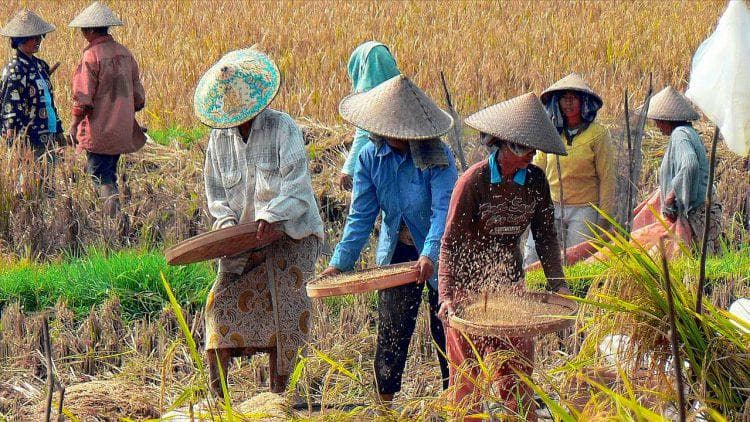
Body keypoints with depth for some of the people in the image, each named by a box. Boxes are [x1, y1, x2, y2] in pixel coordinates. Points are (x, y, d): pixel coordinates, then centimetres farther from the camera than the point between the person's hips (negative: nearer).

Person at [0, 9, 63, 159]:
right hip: (28, 140, -8)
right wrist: (14, 141, -20)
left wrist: (59, 131, 18)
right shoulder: (15, 70, -13)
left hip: (48, 137, 8)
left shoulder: (40, 65, 12)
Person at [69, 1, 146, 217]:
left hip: (98, 131, -6)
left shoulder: (91, 56, -13)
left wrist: (74, 124, -3)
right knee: (109, 172, 17)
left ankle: (112, 200, -22)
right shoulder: (124, 53, 7)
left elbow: (83, 98, -14)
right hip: (123, 130, 6)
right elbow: (138, 96, 12)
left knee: (99, 173, -2)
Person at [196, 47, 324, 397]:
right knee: (225, 296, -10)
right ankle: (214, 390, -7)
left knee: (283, 295, -16)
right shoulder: (219, 138, 7)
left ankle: (278, 390, -11)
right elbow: (215, 191, 12)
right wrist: (228, 222, -8)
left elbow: (296, 182, -17)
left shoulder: (282, 127, -8)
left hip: (291, 233, -4)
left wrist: (271, 216, -31)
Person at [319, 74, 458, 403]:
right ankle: (384, 403, 18)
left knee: (446, 331, 5)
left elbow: (444, 209, -28)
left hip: (437, 253, -3)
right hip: (396, 252, 3)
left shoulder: (437, 156, -19)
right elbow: (361, 216, -7)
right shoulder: (370, 157, -8)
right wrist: (339, 263, -17)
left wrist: (430, 254, -43)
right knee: (391, 330, 6)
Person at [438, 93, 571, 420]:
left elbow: (545, 234, 7)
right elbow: (451, 242, -14)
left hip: (510, 282, 4)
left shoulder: (536, 180, -1)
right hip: (469, 285, -4)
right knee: (468, 371, 2)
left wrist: (556, 281, -3)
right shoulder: (473, 181, -15)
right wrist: (446, 295, -23)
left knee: (517, 368, 3)